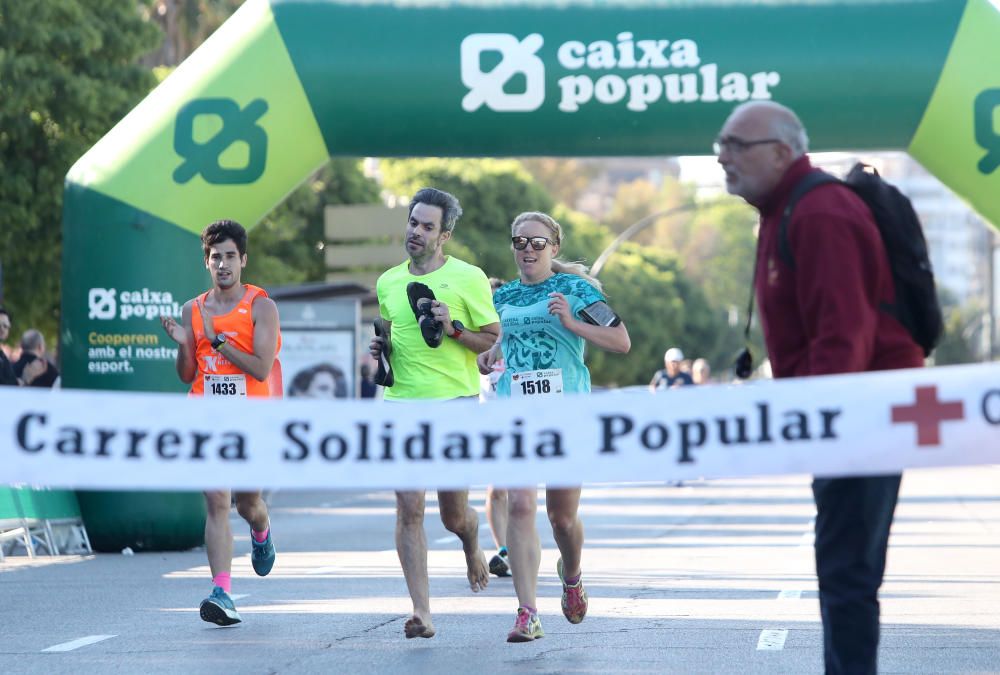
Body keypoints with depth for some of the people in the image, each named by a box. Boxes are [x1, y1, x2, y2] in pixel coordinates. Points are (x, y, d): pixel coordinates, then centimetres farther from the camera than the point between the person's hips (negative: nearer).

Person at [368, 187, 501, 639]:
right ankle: (421, 613, -8)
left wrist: (453, 329, -16)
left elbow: (494, 340, -1)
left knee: (454, 515, 6)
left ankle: (472, 548, 43)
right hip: (401, 403, 3)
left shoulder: (469, 278, -2)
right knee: (409, 511, -8)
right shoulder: (387, 283, 11)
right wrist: (380, 348, 5)